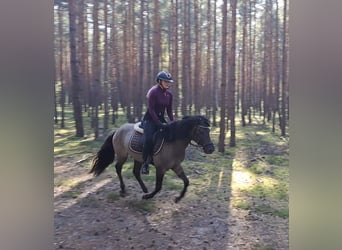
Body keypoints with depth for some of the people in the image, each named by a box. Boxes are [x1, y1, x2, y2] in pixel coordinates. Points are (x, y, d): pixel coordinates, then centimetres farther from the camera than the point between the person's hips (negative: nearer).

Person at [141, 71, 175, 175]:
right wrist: (159, 124, -22)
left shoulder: (169, 94, 6)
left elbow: (169, 110, 12)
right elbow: (151, 110, -18)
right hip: (150, 119, -7)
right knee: (149, 139, -26)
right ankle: (145, 163, -11)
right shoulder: (153, 92, -14)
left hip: (161, 118, 7)